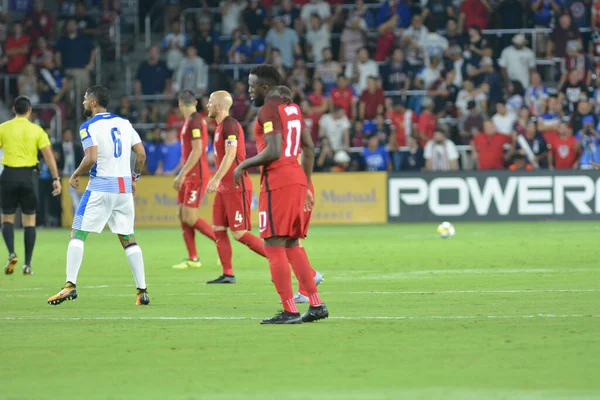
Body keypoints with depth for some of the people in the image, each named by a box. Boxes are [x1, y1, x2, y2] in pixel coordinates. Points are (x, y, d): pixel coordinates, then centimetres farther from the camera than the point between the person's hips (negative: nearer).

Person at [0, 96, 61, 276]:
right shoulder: (37, 130, 2)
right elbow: (48, 155, -4)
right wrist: (56, 178, -2)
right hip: (28, 176, 0)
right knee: (29, 221, 8)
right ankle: (27, 264, 4)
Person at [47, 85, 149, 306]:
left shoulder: (89, 127, -6)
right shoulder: (124, 123, 12)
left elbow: (91, 158, -17)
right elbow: (141, 154, 10)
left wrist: (75, 175, -1)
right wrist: (134, 177, 22)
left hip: (101, 187, -5)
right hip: (124, 187, 5)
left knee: (78, 235, 0)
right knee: (128, 239, 10)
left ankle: (70, 285, -11)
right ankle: (142, 291, 4)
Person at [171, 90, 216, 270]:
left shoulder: (194, 121, -15)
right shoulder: (190, 121, 15)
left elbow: (197, 150, -22)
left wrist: (182, 174, -22)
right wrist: (182, 175, 25)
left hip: (197, 176, -10)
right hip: (190, 176, 10)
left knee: (190, 217, -12)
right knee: (182, 215, 6)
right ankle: (192, 258, 7)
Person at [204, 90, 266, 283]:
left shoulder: (230, 125, -15)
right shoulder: (221, 126, 16)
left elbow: (230, 155, -24)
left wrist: (216, 180, -29)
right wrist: (217, 181, 23)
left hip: (236, 187, -10)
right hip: (224, 188, 10)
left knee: (240, 234, -10)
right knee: (218, 229, 5)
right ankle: (227, 274, 7)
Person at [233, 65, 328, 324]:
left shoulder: (269, 110, -11)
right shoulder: (292, 108, 16)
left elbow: (274, 151, -21)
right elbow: (309, 148, 20)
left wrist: (244, 166, -9)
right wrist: (306, 185, 25)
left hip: (277, 181, -9)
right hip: (297, 179, 9)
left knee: (274, 245, -5)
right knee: (292, 245, 15)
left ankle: (289, 311, -8)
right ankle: (316, 305, 12)